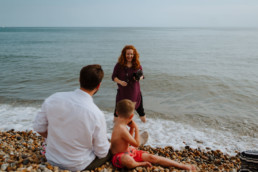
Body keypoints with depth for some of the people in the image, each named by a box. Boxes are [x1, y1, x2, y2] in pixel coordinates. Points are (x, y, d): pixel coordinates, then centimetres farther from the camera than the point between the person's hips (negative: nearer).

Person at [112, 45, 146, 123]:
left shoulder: (137, 65, -2)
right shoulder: (119, 65, -7)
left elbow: (142, 75, 9)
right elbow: (113, 77, -4)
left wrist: (139, 78, -15)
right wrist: (120, 81, -22)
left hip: (135, 91, 2)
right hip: (122, 92, -1)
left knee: (140, 108, 12)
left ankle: (144, 122, 38)